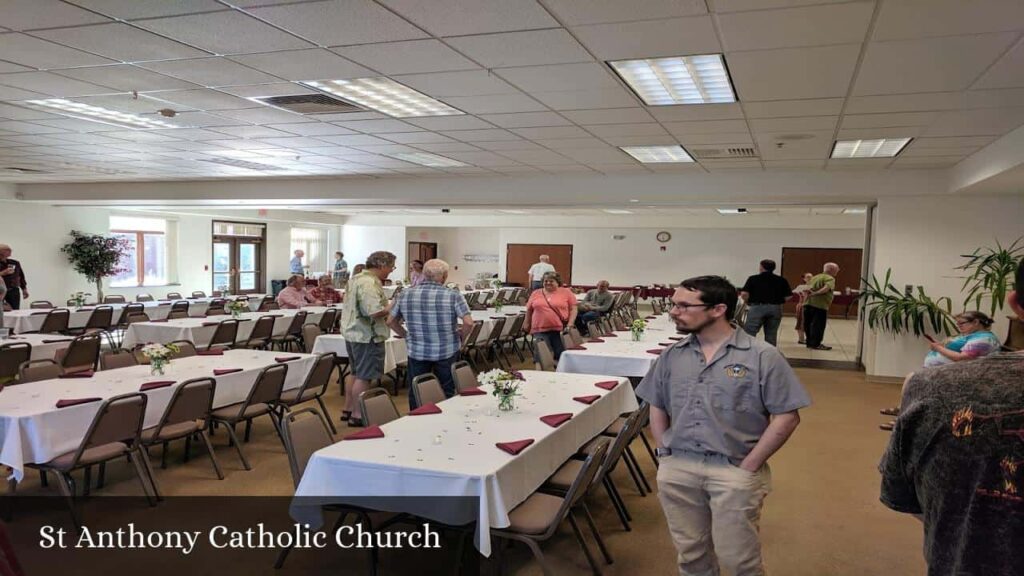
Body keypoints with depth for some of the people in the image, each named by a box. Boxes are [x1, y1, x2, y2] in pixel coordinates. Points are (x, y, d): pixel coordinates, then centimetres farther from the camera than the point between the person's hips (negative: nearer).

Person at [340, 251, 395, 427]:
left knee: (355, 373, 19)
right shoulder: (369, 284, -21)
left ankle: (348, 410, 27)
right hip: (367, 336, -10)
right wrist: (392, 307, -12)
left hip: (352, 333, 10)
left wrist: (387, 305, 14)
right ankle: (357, 416, 5)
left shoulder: (356, 278, 13)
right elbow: (374, 312, -29)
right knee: (364, 377, -2)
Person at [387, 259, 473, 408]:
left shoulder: (404, 295, -3)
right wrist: (460, 336, 1)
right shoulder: (453, 295, -13)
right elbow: (468, 323, -17)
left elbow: (391, 321, 5)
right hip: (447, 351, -2)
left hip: (416, 351, 2)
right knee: (446, 393, 13)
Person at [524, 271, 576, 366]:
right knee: (541, 355, -6)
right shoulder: (536, 293, 11)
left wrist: (570, 324, -8)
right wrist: (527, 323, 16)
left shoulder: (566, 292, 3)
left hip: (560, 330, -2)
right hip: (540, 330, 2)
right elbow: (529, 309, 18)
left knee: (561, 355, 0)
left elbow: (573, 309, 2)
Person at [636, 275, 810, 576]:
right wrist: (664, 452, 4)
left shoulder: (762, 356, -8)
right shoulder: (672, 355, 6)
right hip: (677, 469, 4)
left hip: (734, 471, -4)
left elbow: (787, 416, -8)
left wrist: (749, 466, -10)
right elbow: (657, 407, 16)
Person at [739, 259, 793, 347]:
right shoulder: (782, 280, 8)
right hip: (776, 308, 3)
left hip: (757, 307, -3)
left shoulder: (753, 279, 1)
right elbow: (788, 296, 3)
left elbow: (744, 294, -8)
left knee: (749, 333, -2)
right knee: (771, 335, 11)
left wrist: (748, 302, 11)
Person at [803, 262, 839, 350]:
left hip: (808, 304, 8)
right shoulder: (830, 278, -3)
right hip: (820, 305, -8)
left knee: (808, 324, 13)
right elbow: (827, 287, -22)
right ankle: (816, 344, 0)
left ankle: (809, 342, 22)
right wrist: (816, 293, -23)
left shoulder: (815, 277, 23)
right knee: (818, 325, -1)